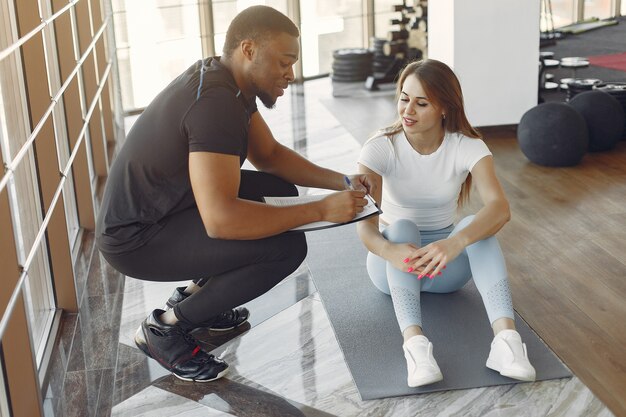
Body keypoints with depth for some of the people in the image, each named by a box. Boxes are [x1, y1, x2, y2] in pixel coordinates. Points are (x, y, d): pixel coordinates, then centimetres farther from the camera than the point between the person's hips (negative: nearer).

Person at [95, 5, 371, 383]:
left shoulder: (228, 82, 2)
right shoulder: (214, 102, -28)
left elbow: (268, 154, 14)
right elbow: (220, 220, -36)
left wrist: (341, 182, 1)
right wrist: (321, 211, -28)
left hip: (163, 209, 10)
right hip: (136, 238, -10)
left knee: (282, 191, 12)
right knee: (288, 247, -21)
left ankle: (195, 293, 17)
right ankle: (165, 327, -4)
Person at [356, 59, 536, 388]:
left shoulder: (468, 147, -14)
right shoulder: (381, 147, -15)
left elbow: (500, 208, -31)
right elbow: (365, 222, -27)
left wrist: (454, 244, -51)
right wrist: (390, 251, -50)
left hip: (446, 265, 1)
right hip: (394, 262, -1)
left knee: (476, 227, -30)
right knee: (402, 227, -34)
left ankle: (506, 336, -46)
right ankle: (414, 342, -51)